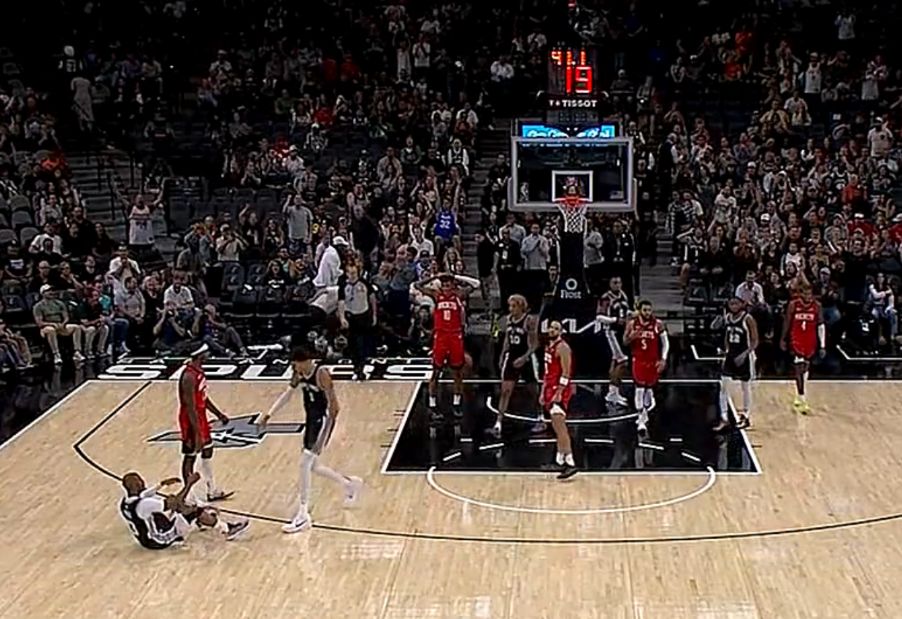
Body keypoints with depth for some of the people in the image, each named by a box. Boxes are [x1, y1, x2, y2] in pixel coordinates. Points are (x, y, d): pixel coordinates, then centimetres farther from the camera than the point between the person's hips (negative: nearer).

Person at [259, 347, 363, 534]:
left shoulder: (321, 373, -21)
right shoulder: (298, 374, 2)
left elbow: (333, 402, -20)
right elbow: (287, 394, 7)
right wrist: (268, 415, 1)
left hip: (323, 420, -9)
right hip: (310, 420, 9)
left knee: (305, 463, -16)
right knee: (312, 466, 16)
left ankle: (303, 514, -12)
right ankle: (350, 484, 38)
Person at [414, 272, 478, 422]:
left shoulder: (459, 294, 1)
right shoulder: (436, 295, 2)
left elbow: (475, 284, -5)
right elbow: (417, 285, -1)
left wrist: (457, 277, -4)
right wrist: (434, 277, -3)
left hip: (456, 336, 1)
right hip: (440, 336, -1)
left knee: (458, 372, 8)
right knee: (435, 372, 1)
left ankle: (456, 404, 19)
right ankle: (433, 406, 8)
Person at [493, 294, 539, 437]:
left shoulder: (529, 320, -13)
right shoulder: (508, 319, 4)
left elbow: (535, 343, -13)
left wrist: (524, 358, -23)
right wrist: (502, 356, 11)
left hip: (526, 358, -4)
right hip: (511, 357, 5)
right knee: (505, 390, -3)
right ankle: (499, 422, -6)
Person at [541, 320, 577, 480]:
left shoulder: (562, 347, -13)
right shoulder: (549, 346, 16)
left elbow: (566, 373, -19)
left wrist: (558, 393, -24)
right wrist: (543, 392, 20)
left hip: (560, 390, -10)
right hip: (551, 389, 10)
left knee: (560, 428, -17)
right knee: (557, 428, 14)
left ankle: (570, 463, -21)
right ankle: (560, 459, 21)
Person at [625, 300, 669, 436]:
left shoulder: (658, 324, -9)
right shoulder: (632, 323, -7)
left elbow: (665, 342, -2)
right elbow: (625, 342, 3)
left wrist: (663, 359, -11)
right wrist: (631, 337, -20)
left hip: (653, 361, 1)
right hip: (638, 360, -1)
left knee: (649, 388, 12)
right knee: (639, 389, -9)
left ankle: (645, 413, 37)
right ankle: (641, 419, -7)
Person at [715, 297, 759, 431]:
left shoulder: (748, 319, -15)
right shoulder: (727, 318, 2)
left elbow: (755, 341, -13)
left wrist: (745, 354, -23)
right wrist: (727, 350, 7)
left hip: (745, 356, -5)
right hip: (731, 355, 5)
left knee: (746, 387, 8)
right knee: (723, 386, -2)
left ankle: (745, 417, 22)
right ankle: (724, 418, 4)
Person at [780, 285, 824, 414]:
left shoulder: (817, 306, -3)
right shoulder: (793, 305, -8)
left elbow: (821, 325, 1)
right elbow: (787, 322, 4)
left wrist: (822, 345, -3)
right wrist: (783, 339, 9)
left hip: (810, 342, 3)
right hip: (796, 340, -3)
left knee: (805, 368, 12)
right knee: (799, 367, -14)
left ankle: (799, 396, 28)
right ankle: (802, 401, -18)